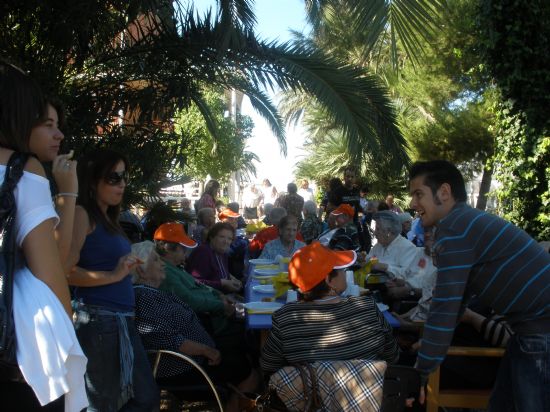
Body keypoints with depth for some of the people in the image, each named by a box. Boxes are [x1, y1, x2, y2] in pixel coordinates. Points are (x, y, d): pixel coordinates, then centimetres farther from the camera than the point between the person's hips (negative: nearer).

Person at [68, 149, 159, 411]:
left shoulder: (108, 218, 16)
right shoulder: (82, 214, -9)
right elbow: (66, 270, -20)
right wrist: (114, 275, -24)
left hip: (122, 320, 9)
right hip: (98, 320, -9)